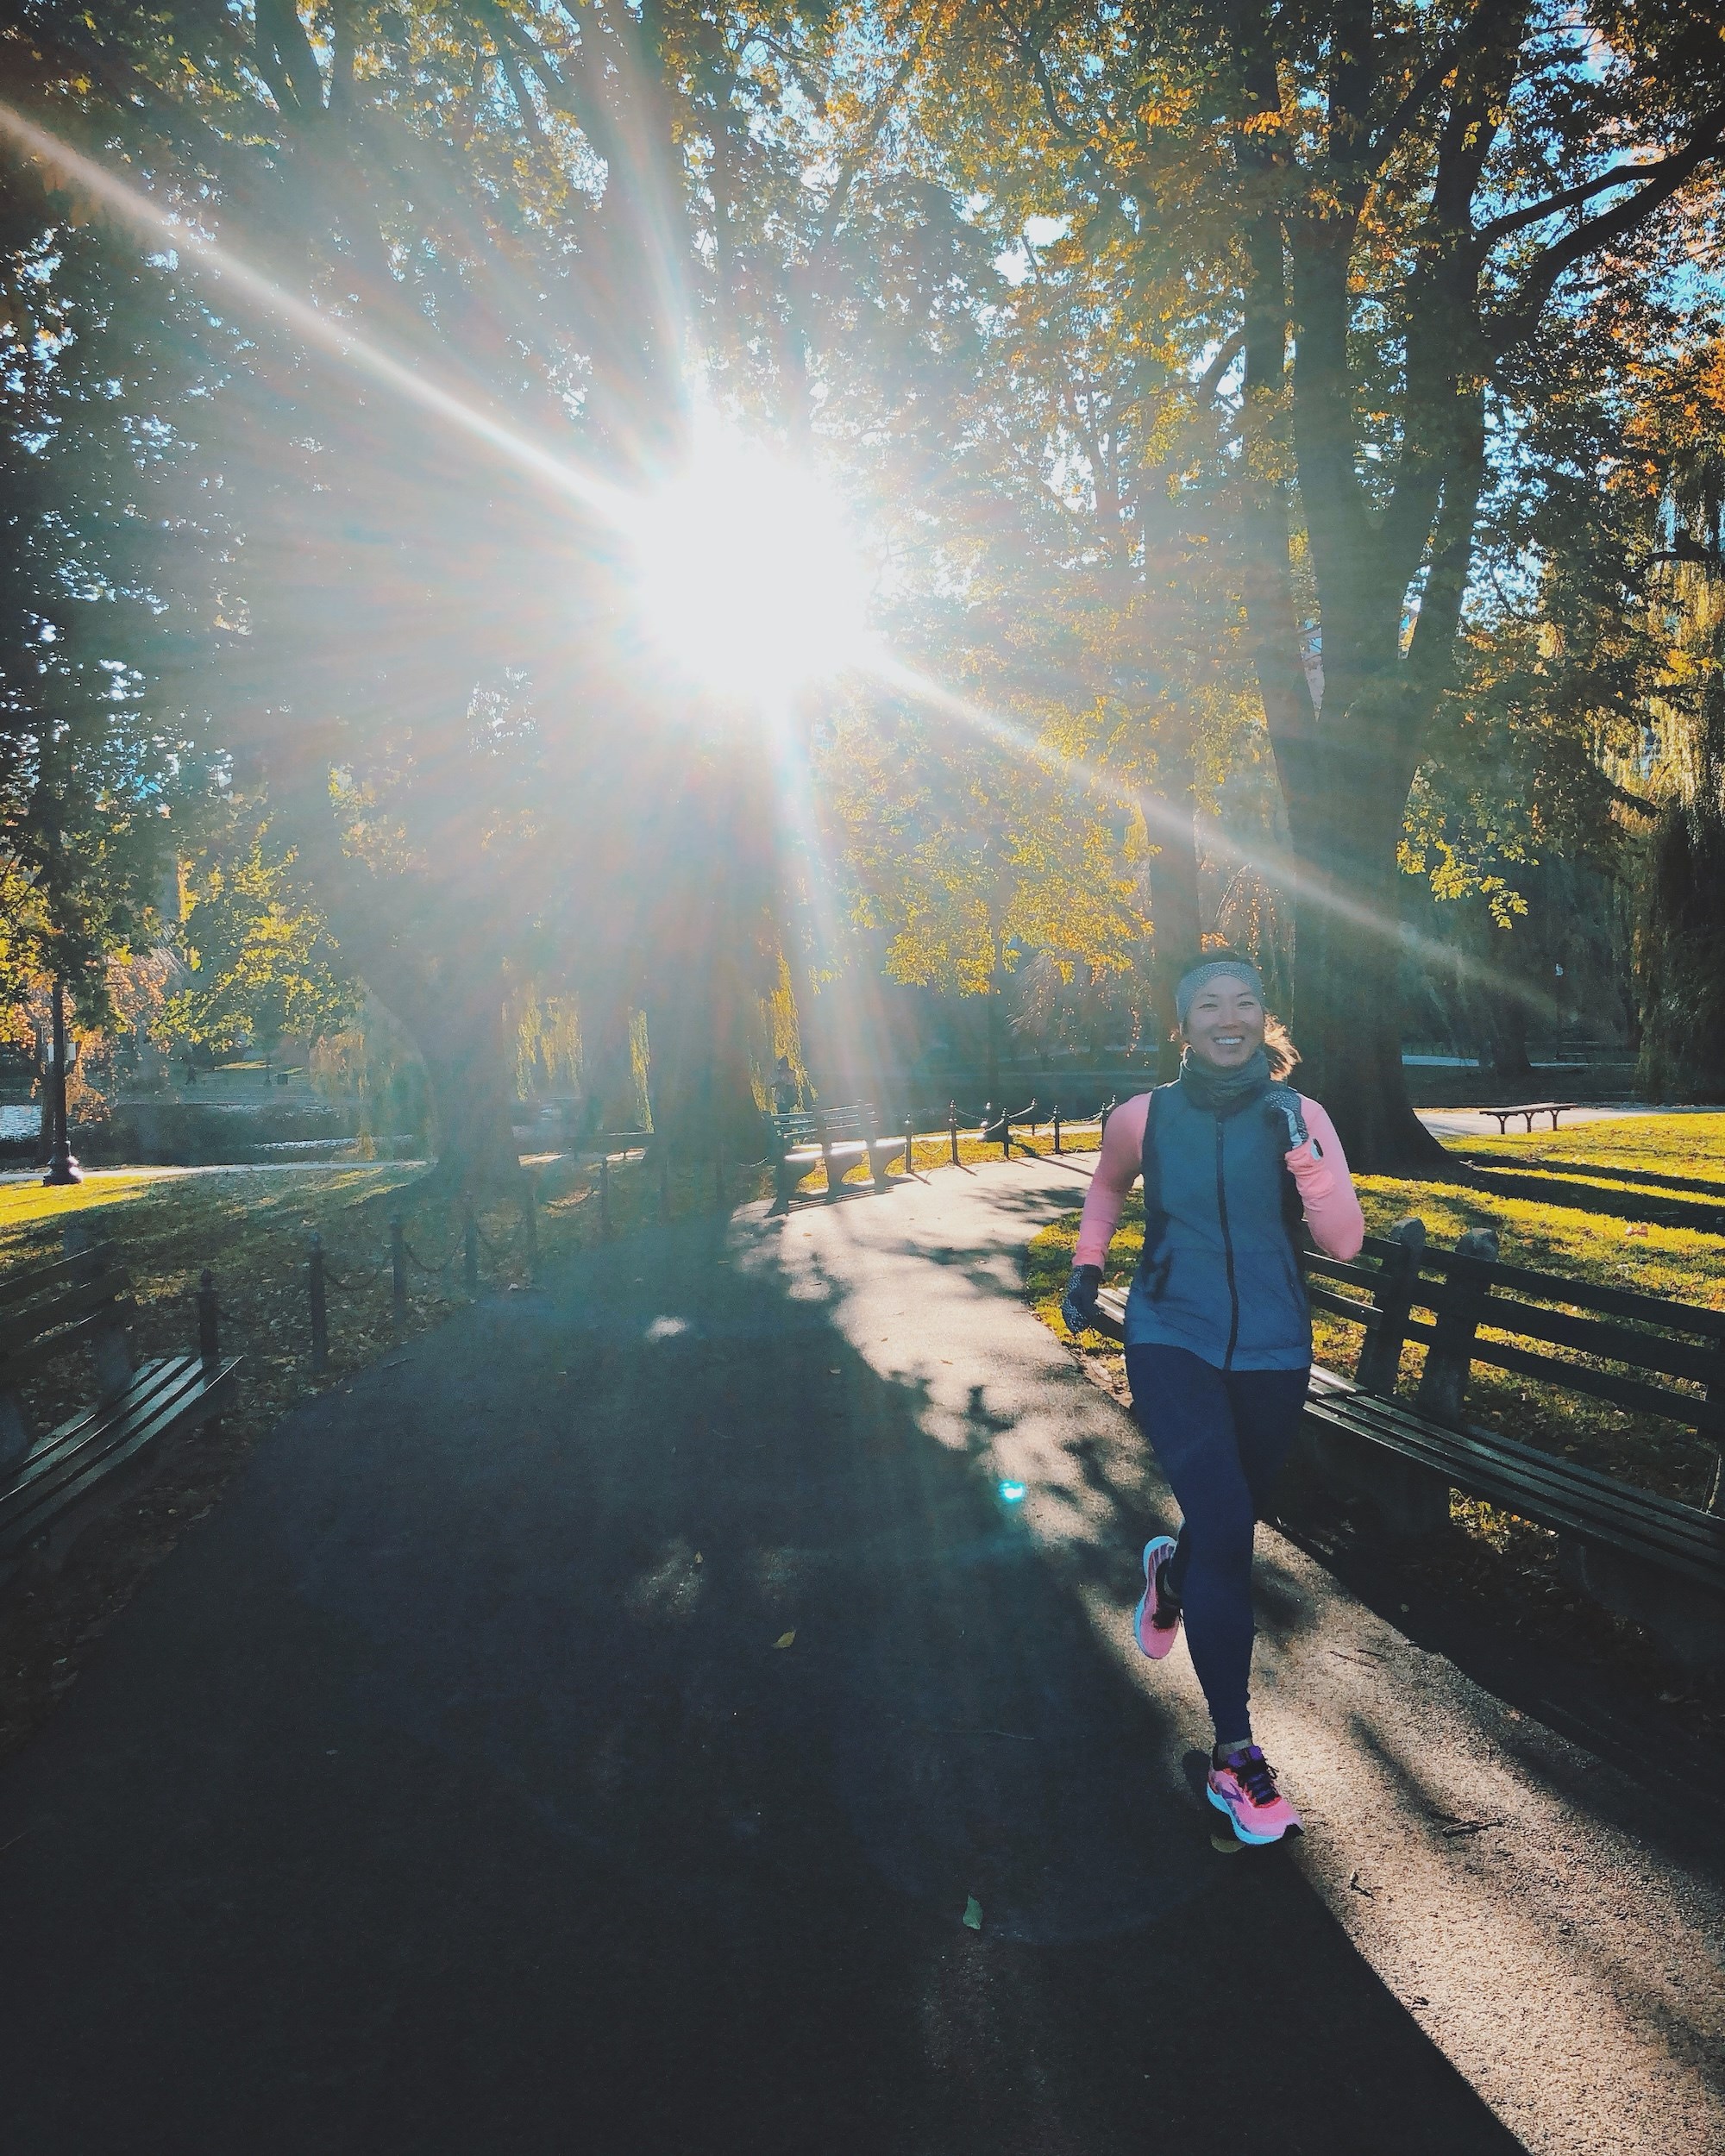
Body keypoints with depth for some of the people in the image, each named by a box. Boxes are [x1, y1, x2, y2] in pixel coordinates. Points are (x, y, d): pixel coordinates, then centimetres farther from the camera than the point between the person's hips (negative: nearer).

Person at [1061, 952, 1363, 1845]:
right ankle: (1234, 1755, -4)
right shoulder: (1144, 1118, -5)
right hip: (1173, 1344, -2)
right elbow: (1107, 1187, 18)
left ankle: (1172, 1571, 56)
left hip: (1272, 1356, 2)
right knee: (1225, 1528, -17)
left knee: (1229, 1520, 17)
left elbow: (1345, 1240, -14)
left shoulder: (1299, 1116, -5)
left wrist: (1301, 1149, -25)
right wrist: (1086, 1264, 14)